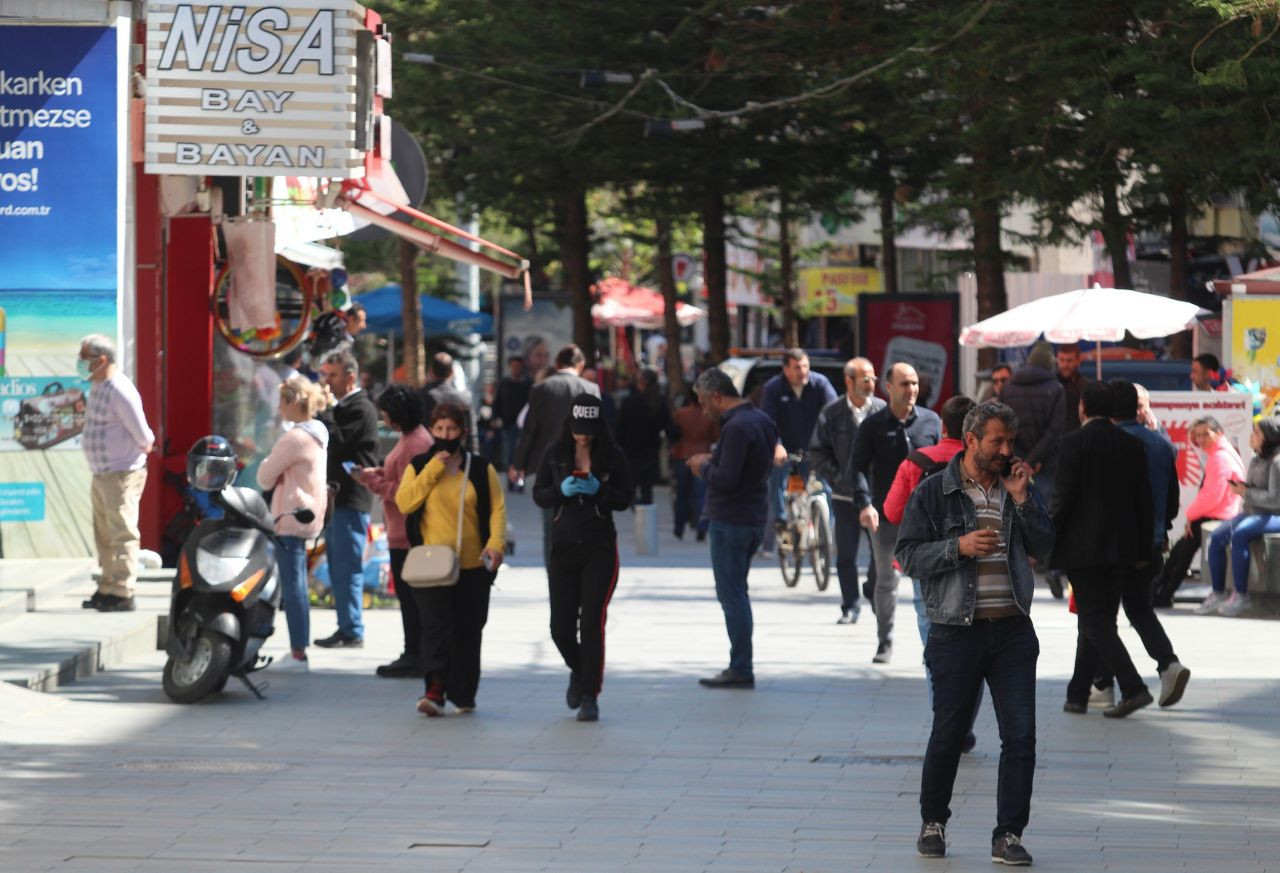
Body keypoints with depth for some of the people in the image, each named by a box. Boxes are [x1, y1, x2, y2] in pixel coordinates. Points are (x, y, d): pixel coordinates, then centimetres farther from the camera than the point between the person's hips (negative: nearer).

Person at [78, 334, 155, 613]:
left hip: (121, 474, -10)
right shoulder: (97, 387, 12)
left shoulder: (119, 390, -19)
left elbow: (142, 434, -17)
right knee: (105, 536, 15)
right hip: (101, 475, 10)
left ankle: (122, 593, -9)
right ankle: (107, 590, 23)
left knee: (122, 534, -9)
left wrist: (143, 445, 2)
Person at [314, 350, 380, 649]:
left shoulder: (360, 409, -11)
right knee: (338, 567, 12)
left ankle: (352, 631, -8)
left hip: (351, 500, -10)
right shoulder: (341, 407, 20)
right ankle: (346, 628, 17)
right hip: (337, 498, 10)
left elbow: (335, 442, -20)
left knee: (347, 567, -9)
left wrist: (323, 409, -15)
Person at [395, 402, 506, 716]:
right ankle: (435, 690, -21)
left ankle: (463, 695, 18)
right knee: (435, 625, -15)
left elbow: (497, 507, 2)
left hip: (472, 564, 1)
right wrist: (433, 469, -10)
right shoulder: (418, 467, 7)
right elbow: (404, 502, -7)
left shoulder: (481, 469, 7)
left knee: (468, 631, 7)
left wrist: (496, 543, -15)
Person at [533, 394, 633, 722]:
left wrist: (598, 490, -18)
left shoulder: (612, 456, -2)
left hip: (600, 550, -2)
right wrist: (561, 491, -16)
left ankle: (590, 696, -2)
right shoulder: (555, 454, 2)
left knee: (592, 623, -10)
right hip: (563, 547, 2)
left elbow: (625, 498, 0)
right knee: (561, 627, 2)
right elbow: (538, 495, 4)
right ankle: (579, 672, 34)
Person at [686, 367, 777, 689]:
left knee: (731, 594, -5)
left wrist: (704, 466, -5)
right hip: (754, 518, 10)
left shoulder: (736, 427, -20)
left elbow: (725, 479, -25)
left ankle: (740, 669, -4)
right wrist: (712, 461, 12)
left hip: (730, 522, -10)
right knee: (737, 593, 17)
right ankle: (741, 666, 21)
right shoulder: (762, 420, 11)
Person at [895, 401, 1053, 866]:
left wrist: (1021, 499, -5)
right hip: (957, 631, -3)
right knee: (948, 734, 4)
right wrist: (958, 546, -16)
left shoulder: (1018, 487, 11)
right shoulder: (933, 492, 0)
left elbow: (1044, 547, 6)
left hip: (1012, 629, 3)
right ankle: (933, 823, 25)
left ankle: (1009, 835, 4)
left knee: (1021, 735, -4)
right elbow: (908, 555, -3)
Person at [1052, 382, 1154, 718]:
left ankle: (1133, 688, -16)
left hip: (1083, 547, -6)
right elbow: (1143, 500, 8)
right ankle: (1078, 694, 17)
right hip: (1121, 548, 6)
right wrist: (1143, 549, 14)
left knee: (1095, 620, -4)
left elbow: (1062, 496, -12)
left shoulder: (1075, 441, -9)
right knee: (1098, 619, 13)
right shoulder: (1132, 444, 7)